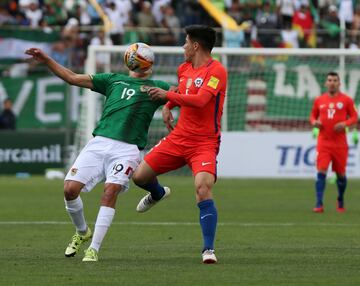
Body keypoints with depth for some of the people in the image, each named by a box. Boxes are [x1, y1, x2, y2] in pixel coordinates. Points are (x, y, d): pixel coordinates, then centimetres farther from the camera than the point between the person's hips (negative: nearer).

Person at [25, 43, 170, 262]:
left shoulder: (157, 87, 16)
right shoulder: (114, 80, 23)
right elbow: (72, 78, 22)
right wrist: (46, 60, 15)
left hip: (127, 149, -3)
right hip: (99, 143, 3)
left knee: (110, 192, -21)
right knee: (70, 189, -9)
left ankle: (94, 249, -13)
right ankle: (82, 232, 19)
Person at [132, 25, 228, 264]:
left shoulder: (216, 70, -14)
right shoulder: (184, 68, 11)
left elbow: (200, 100, -28)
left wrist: (167, 95, -24)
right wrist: (168, 107, 13)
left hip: (205, 143, -7)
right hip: (179, 137, 7)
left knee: (203, 188, -26)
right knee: (140, 176, 4)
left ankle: (209, 250, -20)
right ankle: (158, 194, 42)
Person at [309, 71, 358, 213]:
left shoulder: (346, 100, 1)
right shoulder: (319, 100, 7)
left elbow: (354, 117, 3)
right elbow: (313, 115, 17)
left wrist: (345, 123, -16)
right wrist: (314, 122, -5)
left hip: (340, 142, 0)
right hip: (324, 142, 0)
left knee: (341, 174, 8)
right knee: (321, 172, -13)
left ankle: (341, 202, 29)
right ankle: (319, 204, -16)